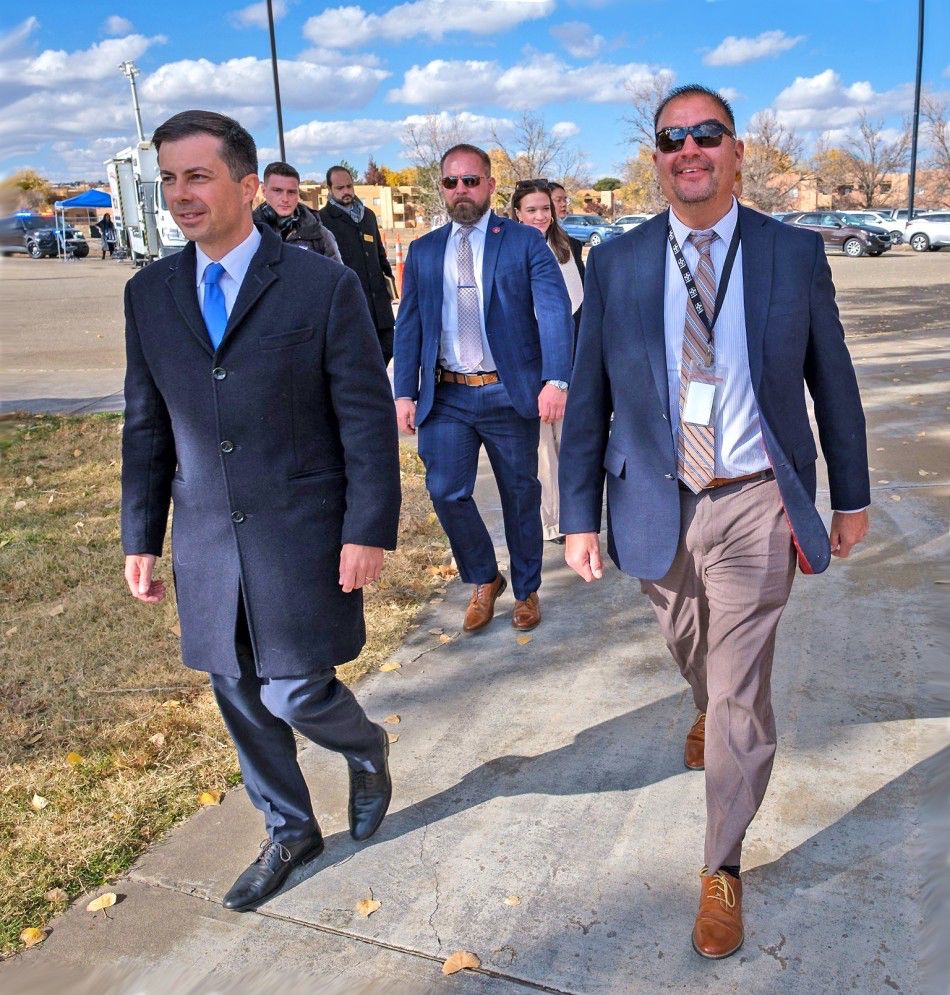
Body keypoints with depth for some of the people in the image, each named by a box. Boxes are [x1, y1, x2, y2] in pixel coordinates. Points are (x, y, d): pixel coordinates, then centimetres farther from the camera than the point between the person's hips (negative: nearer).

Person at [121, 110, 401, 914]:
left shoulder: (323, 284, -8)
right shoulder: (149, 294, 6)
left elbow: (368, 417, -8)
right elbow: (147, 426, 10)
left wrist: (369, 531, -11)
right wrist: (141, 537, 9)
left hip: (304, 537, -5)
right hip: (207, 542, 5)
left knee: (295, 692, -1)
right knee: (239, 696, 14)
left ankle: (367, 751, 35)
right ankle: (290, 831, 38)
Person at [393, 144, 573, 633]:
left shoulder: (525, 241, 0)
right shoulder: (423, 251, 10)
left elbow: (554, 310, -11)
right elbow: (408, 325, 9)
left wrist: (556, 379, -25)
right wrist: (404, 392, 0)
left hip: (510, 392, -2)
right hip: (446, 396, 2)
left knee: (521, 496, 9)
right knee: (446, 492, -4)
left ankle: (526, 590, 30)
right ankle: (483, 580, 22)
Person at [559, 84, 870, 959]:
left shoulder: (795, 254, -2)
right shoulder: (615, 265, -1)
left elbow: (832, 383, 5)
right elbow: (588, 401, 1)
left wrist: (851, 496, 9)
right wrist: (580, 515, -1)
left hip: (753, 508, -2)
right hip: (657, 508, 2)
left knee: (741, 697, 3)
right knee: (694, 656, 24)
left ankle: (724, 868, 23)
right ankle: (712, 711, 61)